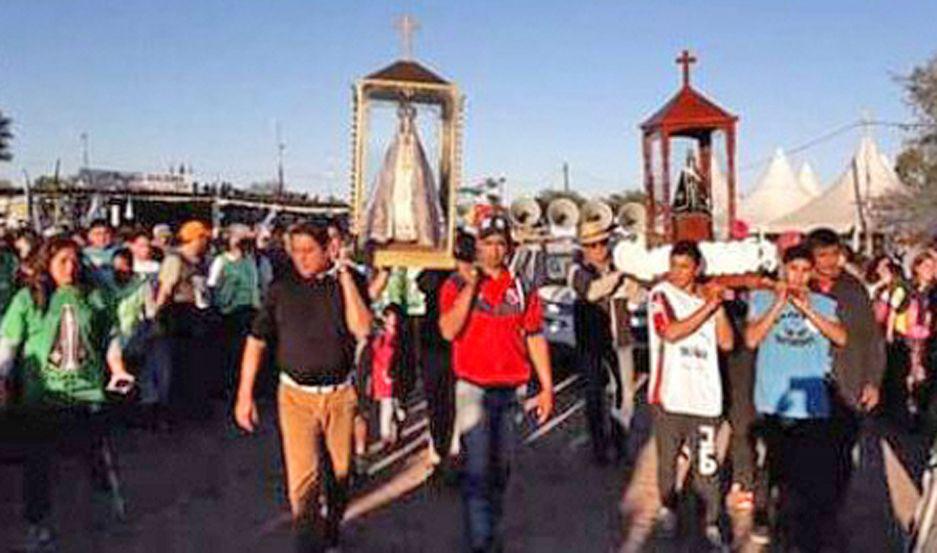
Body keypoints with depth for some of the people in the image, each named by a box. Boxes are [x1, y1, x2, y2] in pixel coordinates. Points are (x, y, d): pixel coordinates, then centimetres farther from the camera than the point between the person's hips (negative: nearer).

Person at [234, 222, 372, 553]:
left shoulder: (346, 286, 0)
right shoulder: (282, 289, 2)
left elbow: (362, 330, -16)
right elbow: (256, 341, 4)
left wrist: (346, 277, -14)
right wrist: (244, 395, -2)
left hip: (340, 394, 1)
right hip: (296, 395, -1)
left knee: (340, 473, 13)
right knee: (303, 479, -9)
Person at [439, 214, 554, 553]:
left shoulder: (522, 287, 6)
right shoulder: (458, 283, -1)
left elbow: (535, 338, 9)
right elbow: (448, 330, -15)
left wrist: (547, 387, 7)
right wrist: (471, 285, -18)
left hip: (511, 388, 3)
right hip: (473, 387, -3)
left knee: (501, 467, 13)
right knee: (478, 468, -8)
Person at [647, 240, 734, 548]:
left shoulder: (708, 297, 11)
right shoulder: (661, 294, -2)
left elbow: (727, 343, 4)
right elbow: (671, 333, -19)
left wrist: (718, 305, -5)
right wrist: (708, 306, -15)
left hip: (704, 396, 2)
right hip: (669, 394, -2)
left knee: (706, 465, 2)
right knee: (668, 459, 12)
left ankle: (711, 523, 15)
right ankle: (667, 508, 34)